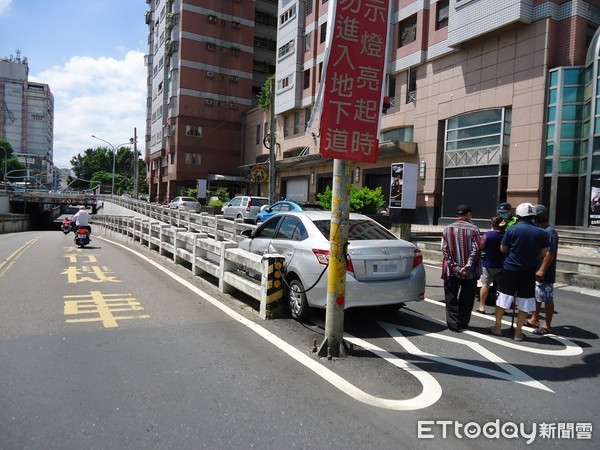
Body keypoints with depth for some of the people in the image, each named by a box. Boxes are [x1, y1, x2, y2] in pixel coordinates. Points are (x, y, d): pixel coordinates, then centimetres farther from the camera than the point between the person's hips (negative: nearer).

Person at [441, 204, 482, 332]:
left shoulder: (447, 229, 1)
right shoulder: (474, 229, -4)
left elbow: (445, 250, -6)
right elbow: (476, 249, -13)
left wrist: (455, 267, -8)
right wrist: (468, 267, -13)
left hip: (452, 272, 1)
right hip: (470, 273, -1)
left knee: (451, 298, 10)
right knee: (467, 299, 13)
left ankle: (453, 323, 7)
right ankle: (463, 323, 19)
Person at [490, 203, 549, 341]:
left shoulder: (512, 230, -9)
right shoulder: (541, 232, -3)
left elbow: (503, 249, -1)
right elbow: (543, 253, 4)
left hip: (510, 269, -1)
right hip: (529, 271, 2)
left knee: (503, 298, 10)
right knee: (524, 302, 10)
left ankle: (497, 327, 18)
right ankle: (518, 332, 16)